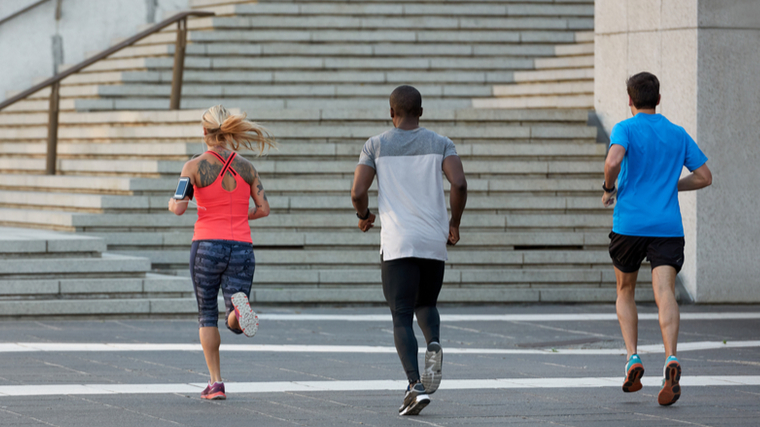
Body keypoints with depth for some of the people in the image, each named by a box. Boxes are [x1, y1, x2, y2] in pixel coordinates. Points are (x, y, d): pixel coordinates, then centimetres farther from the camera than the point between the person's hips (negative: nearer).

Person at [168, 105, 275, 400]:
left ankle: (215, 383, 6)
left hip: (207, 245, -2)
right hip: (241, 247, 2)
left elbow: (179, 208, -10)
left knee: (207, 315, 13)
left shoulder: (195, 167, -3)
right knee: (236, 323, 3)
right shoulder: (246, 168, 8)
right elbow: (263, 208, 5)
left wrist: (173, 204, 14)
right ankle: (239, 306, -35)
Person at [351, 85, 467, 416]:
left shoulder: (376, 146, 3)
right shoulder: (440, 144, 5)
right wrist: (454, 224, 6)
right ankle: (434, 345, -10)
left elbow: (357, 192, -5)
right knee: (426, 304, 23)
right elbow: (459, 184, -9)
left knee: (402, 317, -1)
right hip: (434, 242, 2)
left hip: (397, 243, -2)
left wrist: (364, 216, 17)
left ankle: (416, 385, -19)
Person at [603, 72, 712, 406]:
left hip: (629, 225, -2)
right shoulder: (678, 134, 13)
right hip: (668, 225, 2)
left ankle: (633, 359, 3)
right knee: (665, 293, -12)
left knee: (625, 292, 18)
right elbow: (704, 176, 15)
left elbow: (613, 161, -20)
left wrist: (609, 188, -1)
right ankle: (671, 360, -34)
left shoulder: (625, 129, 0)